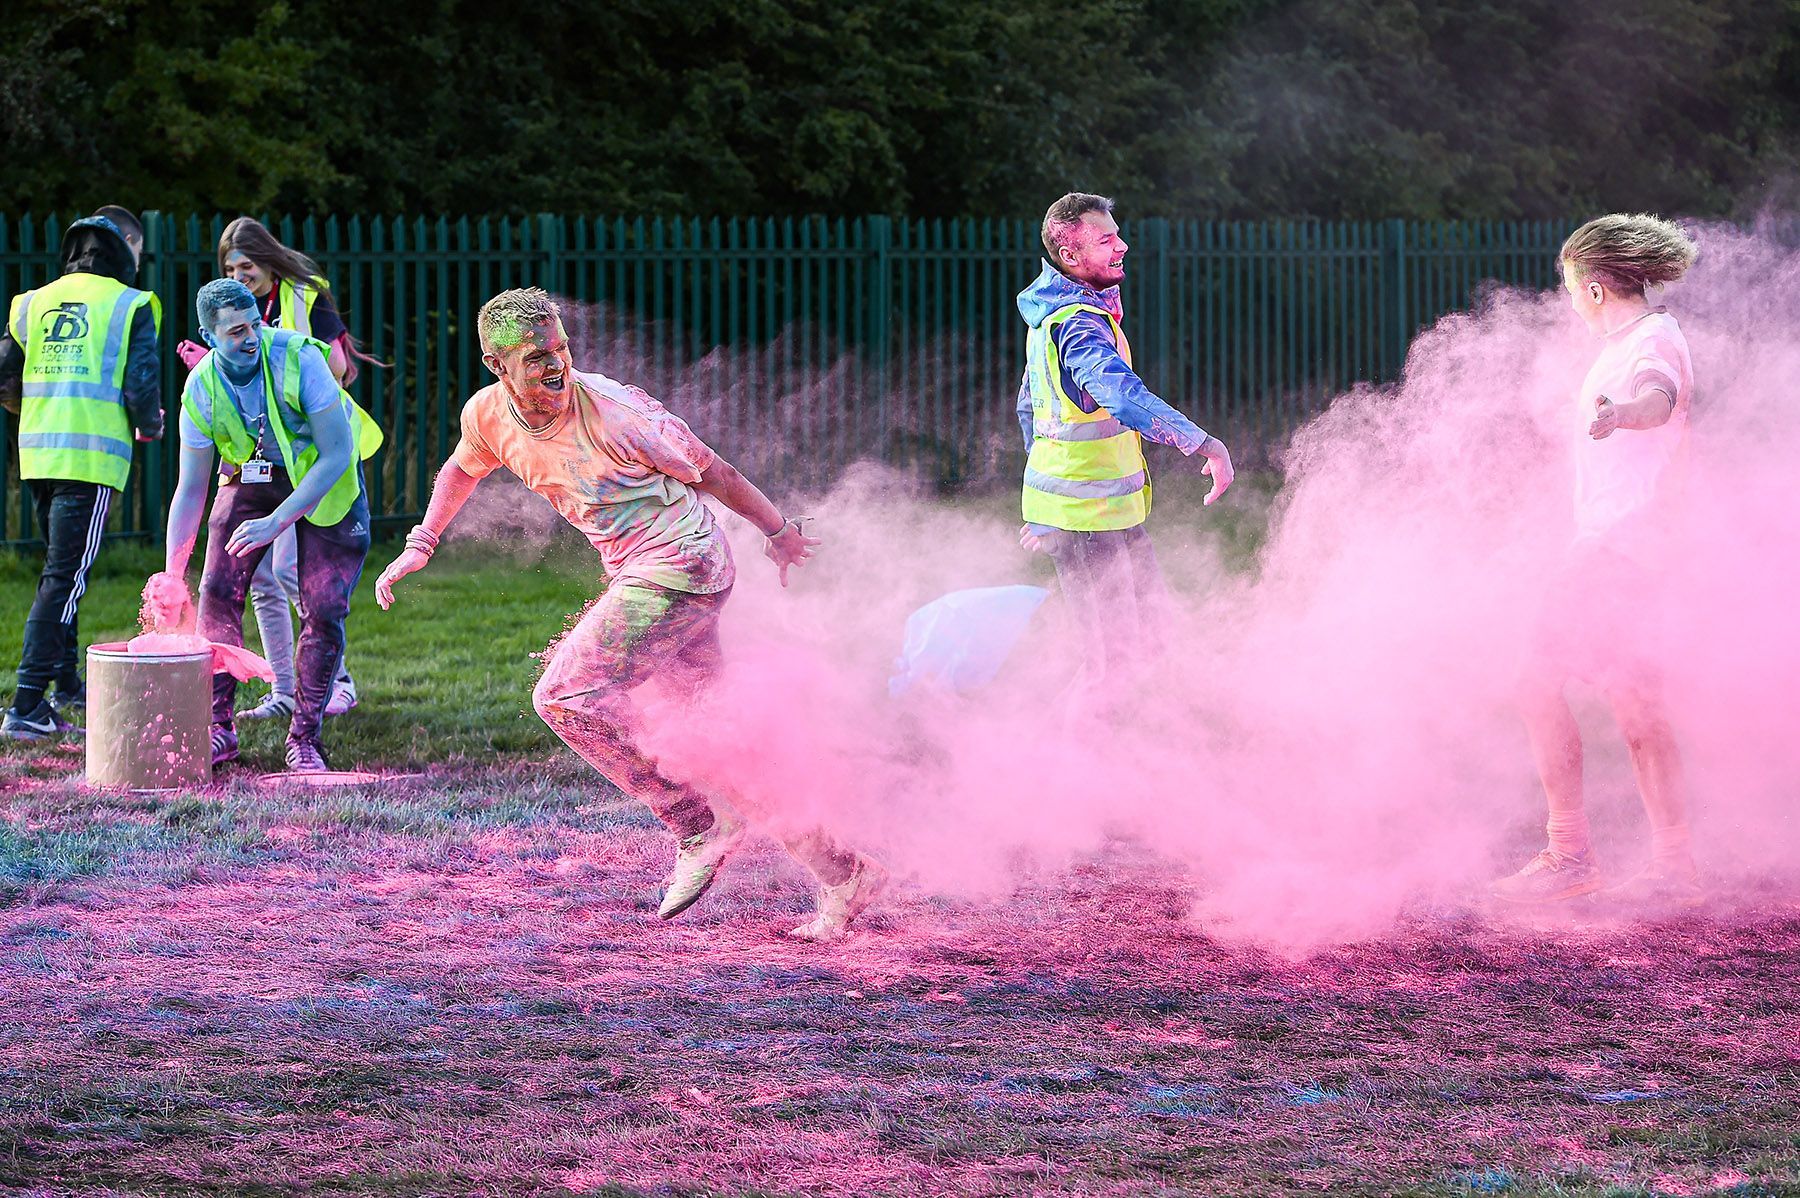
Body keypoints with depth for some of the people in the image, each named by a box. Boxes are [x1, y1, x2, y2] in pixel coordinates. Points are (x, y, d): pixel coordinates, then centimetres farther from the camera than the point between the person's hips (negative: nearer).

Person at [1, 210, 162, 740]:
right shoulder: (131, 305, -2)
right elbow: (141, 387, -9)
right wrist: (150, 428, 11)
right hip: (94, 456, -5)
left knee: (60, 569, 22)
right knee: (65, 577, -7)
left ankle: (67, 683, 32)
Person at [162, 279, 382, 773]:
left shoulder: (298, 358, -30)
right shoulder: (201, 391, -19)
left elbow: (336, 454, -27)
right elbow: (189, 492, -9)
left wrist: (276, 521, -32)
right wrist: (172, 577, -13)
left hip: (325, 479, -3)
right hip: (251, 477, 3)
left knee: (324, 609, -10)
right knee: (218, 591, -9)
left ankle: (305, 739, 2)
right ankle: (217, 729, 3)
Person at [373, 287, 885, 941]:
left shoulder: (612, 412, -21)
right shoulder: (488, 415, -2)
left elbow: (705, 469, -7)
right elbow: (463, 468, 23)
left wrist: (777, 531, 4)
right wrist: (420, 544, 18)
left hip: (679, 562, -7)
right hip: (633, 573, 7)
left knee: (565, 695, -16)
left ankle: (701, 828, -8)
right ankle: (845, 875, 15)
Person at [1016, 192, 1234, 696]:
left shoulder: (1050, 313, 10)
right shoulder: (1079, 323, -23)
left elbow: (1029, 405, 22)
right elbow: (1122, 395, -40)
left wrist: (1045, 511, 29)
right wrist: (1203, 442, -45)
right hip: (1088, 520, -10)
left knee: (1150, 619, 17)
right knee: (1115, 653, -7)